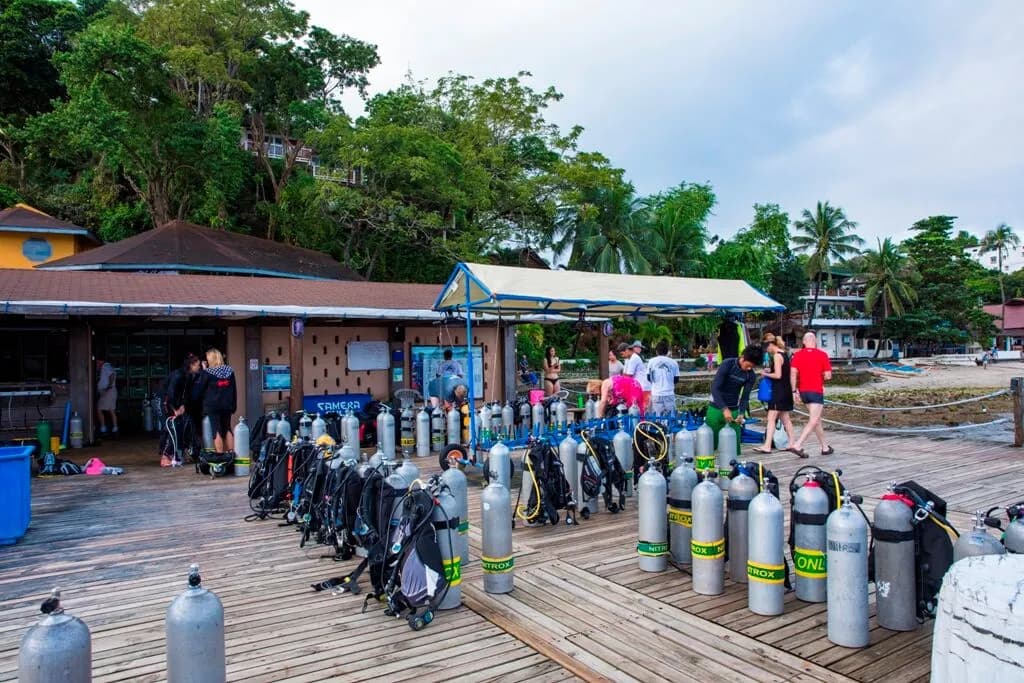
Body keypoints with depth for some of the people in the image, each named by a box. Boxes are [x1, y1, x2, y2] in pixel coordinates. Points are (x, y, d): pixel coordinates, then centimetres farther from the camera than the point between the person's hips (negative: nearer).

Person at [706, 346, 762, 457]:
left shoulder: (750, 375, -5)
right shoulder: (727, 364, -17)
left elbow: (745, 396, -1)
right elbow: (715, 388, -22)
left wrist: (741, 413, -18)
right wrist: (724, 409, -30)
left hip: (734, 410, 3)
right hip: (716, 408, -3)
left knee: (734, 443, 0)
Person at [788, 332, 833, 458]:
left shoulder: (797, 355, 2)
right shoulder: (822, 355, -6)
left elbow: (793, 373, -5)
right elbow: (828, 375, -7)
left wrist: (795, 391, -1)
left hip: (803, 391, 5)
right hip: (816, 391, -5)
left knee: (817, 420, 18)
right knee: (813, 421, -7)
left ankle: (825, 447, 26)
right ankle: (797, 445, -19)